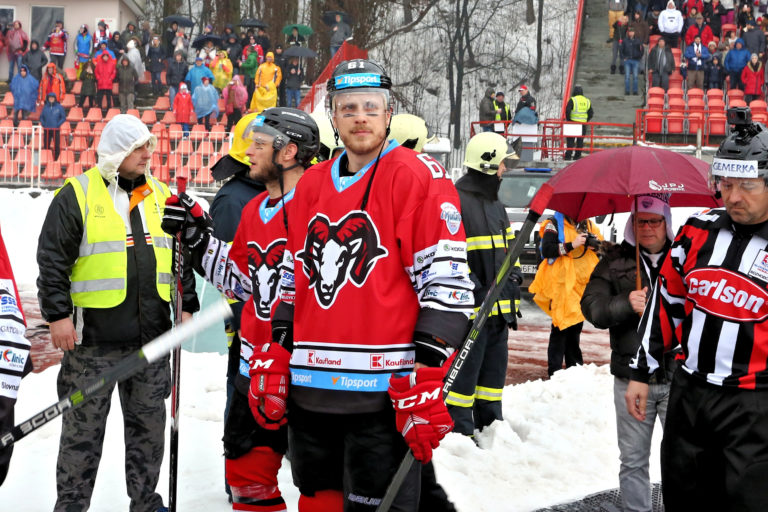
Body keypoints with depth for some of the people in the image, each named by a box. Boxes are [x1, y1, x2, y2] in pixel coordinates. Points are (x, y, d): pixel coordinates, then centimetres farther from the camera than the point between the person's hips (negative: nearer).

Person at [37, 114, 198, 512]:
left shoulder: (161, 196, 12)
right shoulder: (76, 195, -4)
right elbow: (52, 260, -6)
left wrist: (187, 305, 12)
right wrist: (58, 315, -11)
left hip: (151, 334, 5)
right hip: (93, 334, -5)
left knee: (150, 421, 11)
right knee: (84, 426, 3)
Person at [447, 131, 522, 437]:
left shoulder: (496, 206, 19)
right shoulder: (456, 202, -13)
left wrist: (513, 283, 17)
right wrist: (476, 291, -19)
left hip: (499, 309, 9)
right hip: (471, 309, -9)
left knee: (494, 368, 16)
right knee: (464, 373, -6)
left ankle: (490, 426, 25)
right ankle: (460, 430, 0)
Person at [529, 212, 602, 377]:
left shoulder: (588, 225, 15)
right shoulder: (554, 224, -3)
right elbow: (547, 250, -14)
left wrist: (596, 244, -5)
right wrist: (571, 245, -21)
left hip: (581, 283, 6)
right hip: (562, 284, -6)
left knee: (576, 327, 13)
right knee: (560, 329, -6)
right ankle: (554, 372, -4)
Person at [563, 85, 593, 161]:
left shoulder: (572, 100, -6)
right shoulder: (587, 101, 10)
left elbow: (567, 110, -14)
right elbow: (591, 113, 10)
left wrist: (568, 119, -2)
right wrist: (586, 121, 12)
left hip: (573, 122, -4)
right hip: (583, 123, 4)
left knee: (570, 140, 1)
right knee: (580, 140, 10)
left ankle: (568, 155, -4)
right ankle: (577, 156, 10)